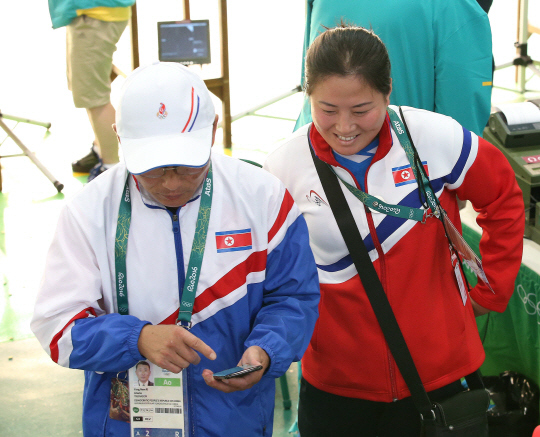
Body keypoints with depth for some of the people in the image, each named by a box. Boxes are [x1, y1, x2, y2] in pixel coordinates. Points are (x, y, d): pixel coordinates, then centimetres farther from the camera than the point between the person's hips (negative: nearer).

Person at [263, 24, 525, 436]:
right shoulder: (285, 166, -9)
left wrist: (488, 291, 4)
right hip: (334, 380, 1)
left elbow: (504, 199, 4)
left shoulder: (435, 137, -12)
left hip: (438, 369, 0)